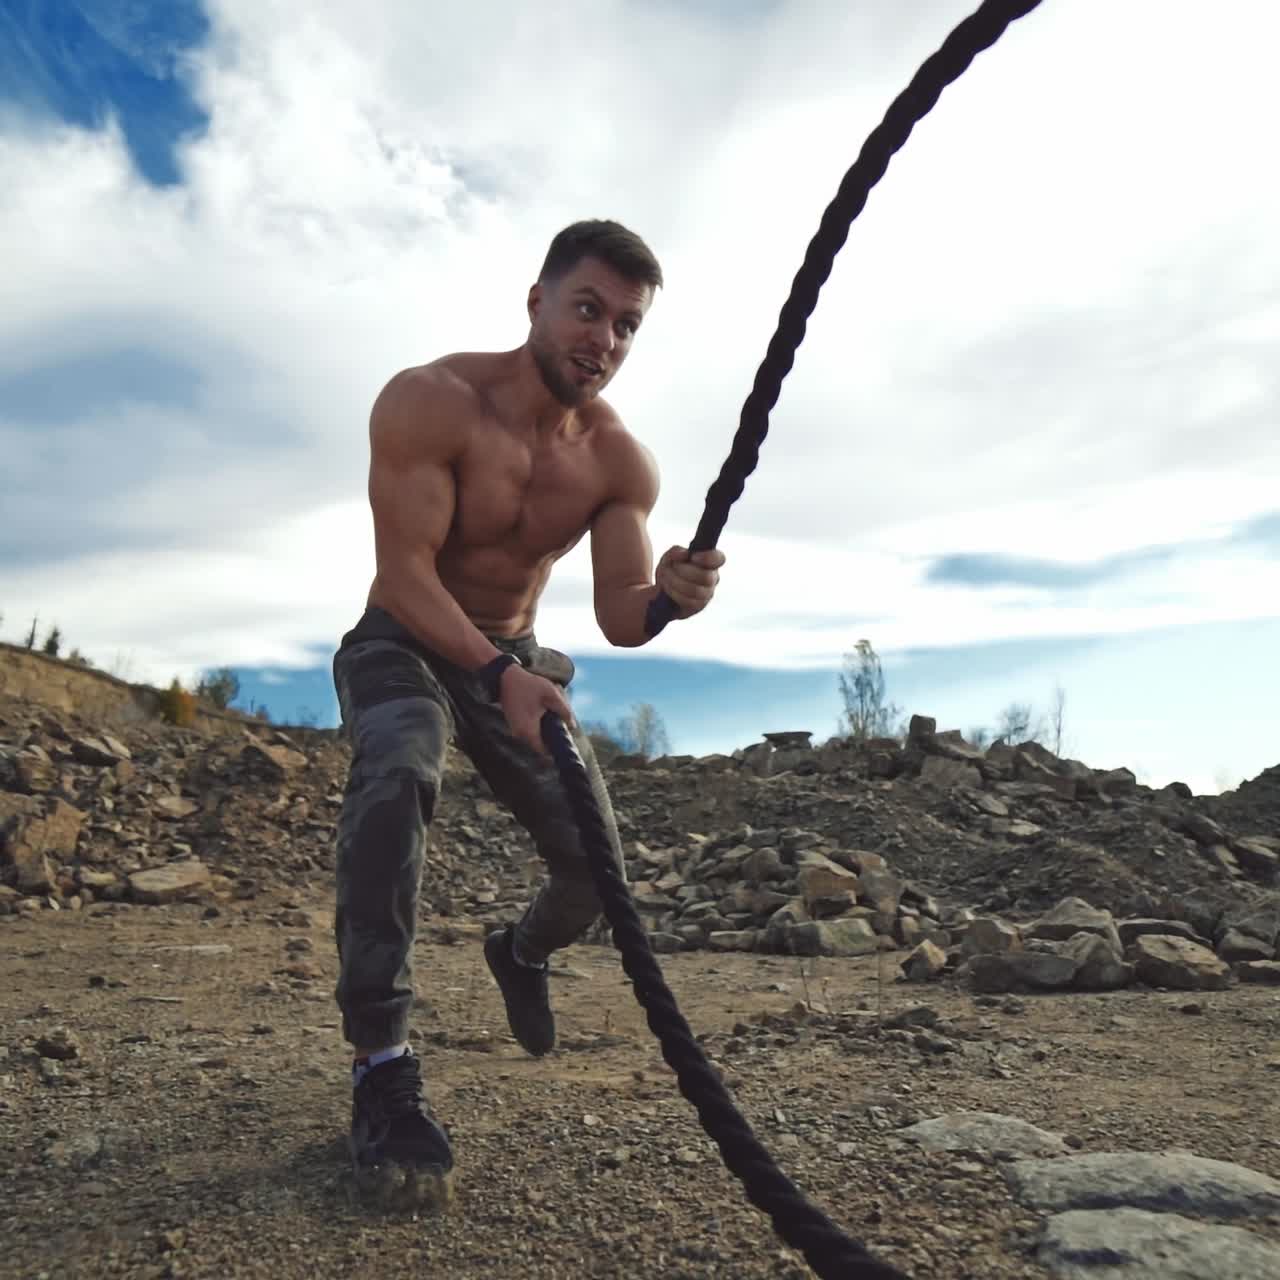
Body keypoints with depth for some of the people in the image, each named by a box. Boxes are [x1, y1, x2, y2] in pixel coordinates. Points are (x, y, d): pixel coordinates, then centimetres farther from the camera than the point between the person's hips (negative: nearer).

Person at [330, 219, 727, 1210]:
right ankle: (383, 1064, -26)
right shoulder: (430, 400, -22)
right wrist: (499, 673, -42)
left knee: (597, 865, -4)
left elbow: (617, 617, -14)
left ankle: (521, 951, 34)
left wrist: (670, 597, -38)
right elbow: (405, 570, -27)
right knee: (399, 776, -38)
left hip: (517, 659, 4)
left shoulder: (623, 462, -10)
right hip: (403, 644, -4)